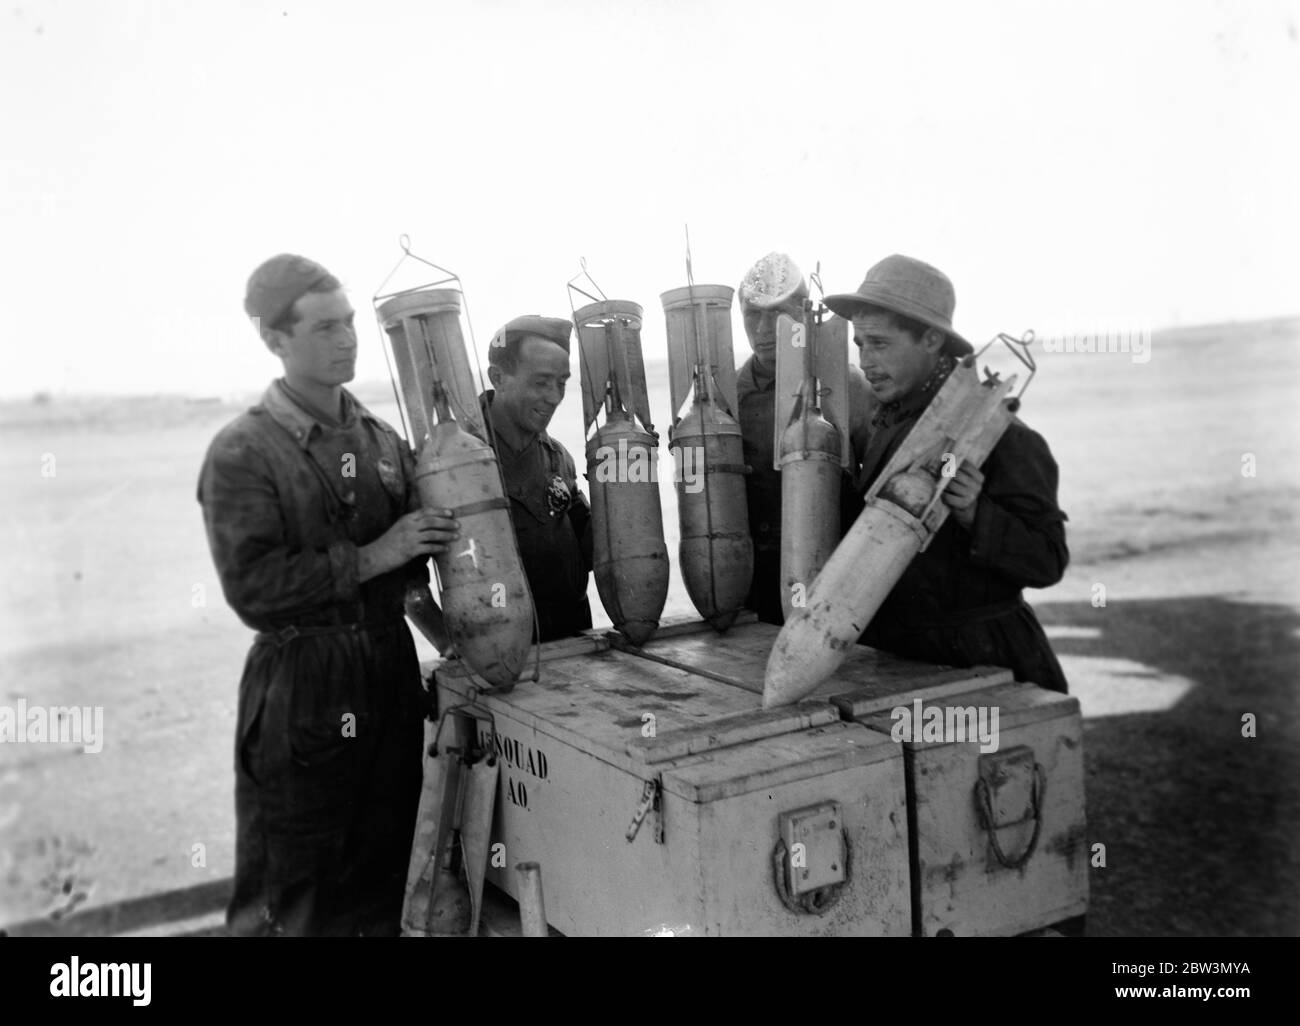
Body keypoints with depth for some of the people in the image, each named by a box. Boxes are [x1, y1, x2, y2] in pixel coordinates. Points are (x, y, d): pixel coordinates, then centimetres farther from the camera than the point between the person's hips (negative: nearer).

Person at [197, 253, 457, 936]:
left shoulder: (382, 440, 8)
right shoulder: (242, 453, -10)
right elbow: (252, 588, -18)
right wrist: (372, 558, -20)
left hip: (391, 673, 6)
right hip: (301, 689, -5)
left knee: (382, 874, 16)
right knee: (292, 887, 6)